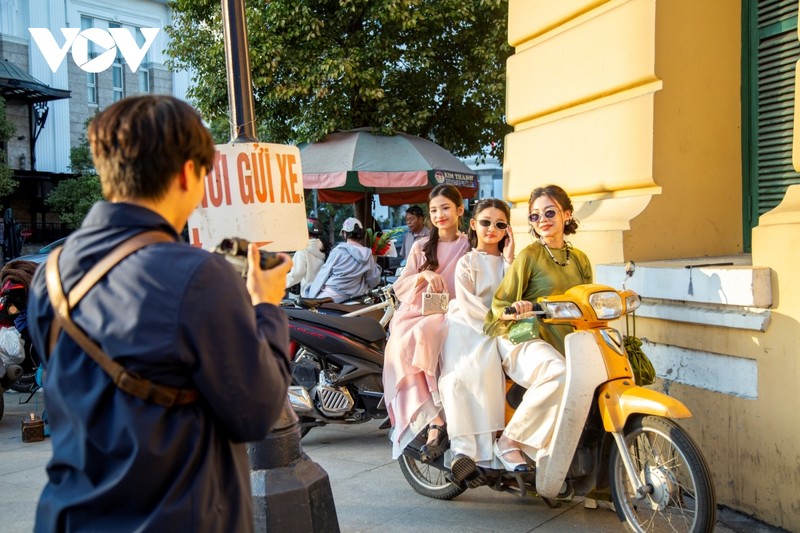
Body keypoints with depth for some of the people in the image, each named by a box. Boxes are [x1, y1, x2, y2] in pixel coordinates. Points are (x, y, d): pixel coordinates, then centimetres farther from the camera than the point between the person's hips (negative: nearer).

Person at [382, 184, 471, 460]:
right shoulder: (421, 247, 20)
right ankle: (435, 421, -36)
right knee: (400, 348, -32)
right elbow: (399, 287, 14)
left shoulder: (469, 247, 10)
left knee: (422, 337, -37)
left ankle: (432, 423, -34)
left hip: (448, 314, -3)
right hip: (415, 312, 3)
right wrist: (422, 276, -5)